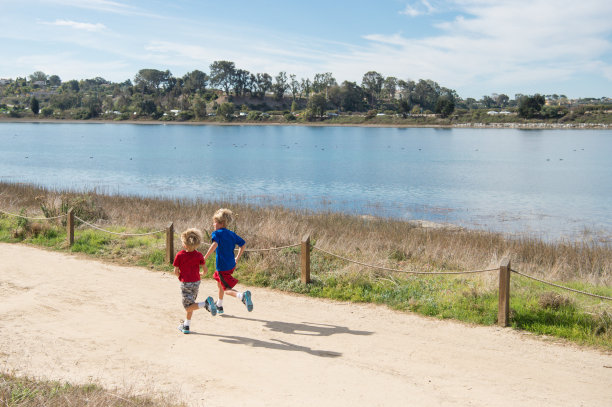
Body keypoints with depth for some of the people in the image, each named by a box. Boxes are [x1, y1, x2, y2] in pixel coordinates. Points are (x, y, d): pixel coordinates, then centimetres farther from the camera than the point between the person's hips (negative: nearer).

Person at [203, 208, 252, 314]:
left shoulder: (216, 233, -12)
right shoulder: (231, 234, 9)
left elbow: (215, 245, -31)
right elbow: (242, 244, 13)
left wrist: (205, 258, -30)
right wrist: (237, 258, 20)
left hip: (222, 266, -8)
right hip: (231, 265, 8)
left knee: (227, 289, -5)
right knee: (219, 283, 28)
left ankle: (243, 295, -33)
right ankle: (219, 306, 41)